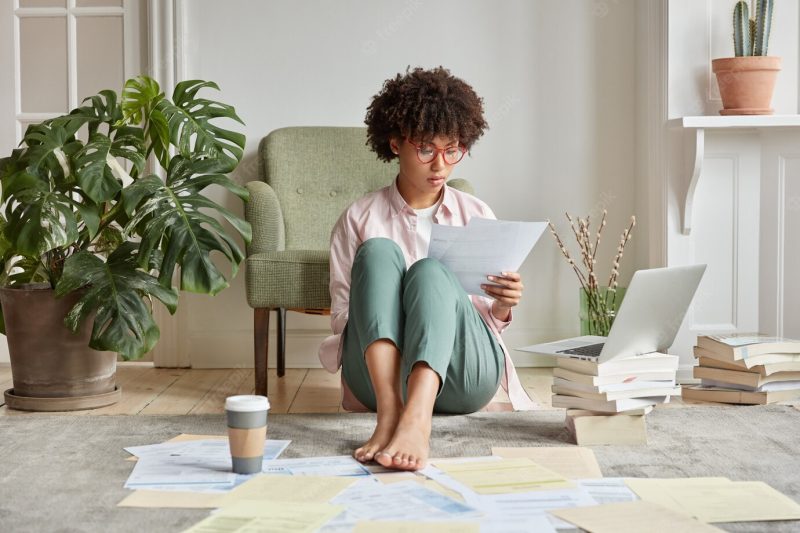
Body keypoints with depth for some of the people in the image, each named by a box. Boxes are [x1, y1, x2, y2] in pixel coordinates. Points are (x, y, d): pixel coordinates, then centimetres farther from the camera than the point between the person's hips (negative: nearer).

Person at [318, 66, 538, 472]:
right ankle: (388, 408, -45)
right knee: (378, 250, -23)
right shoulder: (358, 220, 11)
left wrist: (502, 308, -6)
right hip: (378, 373, 0)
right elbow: (341, 316, 7)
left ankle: (416, 421, -54)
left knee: (430, 272, -28)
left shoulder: (476, 216, 16)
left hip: (462, 375, 1)